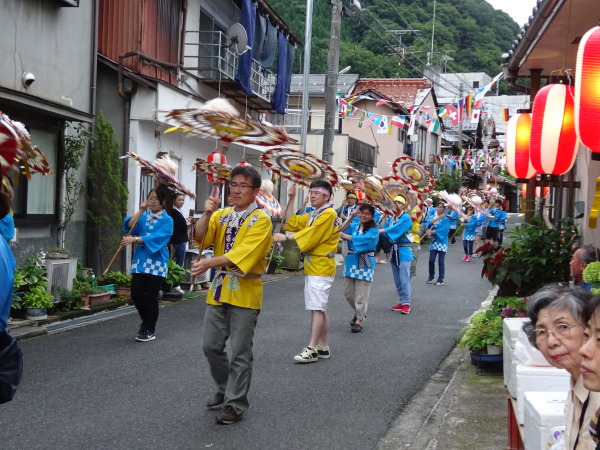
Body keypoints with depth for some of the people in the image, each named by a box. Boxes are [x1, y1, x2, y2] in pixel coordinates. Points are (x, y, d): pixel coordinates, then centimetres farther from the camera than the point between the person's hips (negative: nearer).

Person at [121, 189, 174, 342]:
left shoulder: (167, 220, -4)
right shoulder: (143, 217, 14)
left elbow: (157, 237, -19)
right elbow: (130, 227, -2)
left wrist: (134, 239, -28)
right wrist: (140, 211, -9)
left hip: (156, 263, -5)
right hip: (140, 261, 5)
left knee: (150, 297, -2)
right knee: (136, 294, 3)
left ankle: (149, 330, 13)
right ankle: (147, 323, 28)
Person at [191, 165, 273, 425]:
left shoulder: (261, 220, -9)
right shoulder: (222, 215, 10)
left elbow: (243, 253, -22)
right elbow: (200, 238, -3)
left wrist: (209, 263, -32)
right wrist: (207, 214, -19)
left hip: (244, 293, -6)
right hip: (219, 289, 6)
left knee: (240, 352, 0)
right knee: (211, 345, 10)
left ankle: (235, 405, 10)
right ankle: (226, 389, 31)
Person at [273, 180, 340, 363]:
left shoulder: (328, 214, -13)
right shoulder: (313, 215, 17)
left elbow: (310, 235, -19)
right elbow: (292, 223, 15)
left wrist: (285, 237, -15)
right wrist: (291, 201, 8)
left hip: (321, 268, -10)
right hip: (312, 267, 10)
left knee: (317, 308, -9)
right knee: (320, 308, 12)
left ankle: (312, 349, -9)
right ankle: (323, 347, 18)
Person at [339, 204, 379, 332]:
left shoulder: (373, 230, -6)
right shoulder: (354, 225, 8)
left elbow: (363, 239, -22)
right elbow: (342, 230, -8)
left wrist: (345, 236, -21)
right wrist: (351, 216, -11)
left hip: (365, 264, -5)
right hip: (351, 261, 5)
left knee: (361, 294, -3)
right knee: (348, 292, 11)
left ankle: (359, 320, 8)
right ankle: (359, 312, 34)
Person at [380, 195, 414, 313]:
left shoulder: (406, 218, -8)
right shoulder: (391, 219, 12)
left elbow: (395, 229, -22)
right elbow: (386, 231, 3)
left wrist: (379, 231, -29)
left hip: (403, 251, -7)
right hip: (394, 250, 7)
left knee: (404, 279, -9)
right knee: (397, 280, 10)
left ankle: (406, 304, -6)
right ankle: (401, 302, 19)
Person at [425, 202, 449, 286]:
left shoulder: (445, 219, -4)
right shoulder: (433, 217, 9)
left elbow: (443, 230, -18)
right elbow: (429, 225, -8)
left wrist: (432, 231, -23)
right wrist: (435, 219, -23)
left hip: (442, 242, -4)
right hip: (433, 242, 4)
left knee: (441, 261, -1)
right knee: (431, 260, 0)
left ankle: (441, 279, 6)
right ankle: (431, 276, 20)